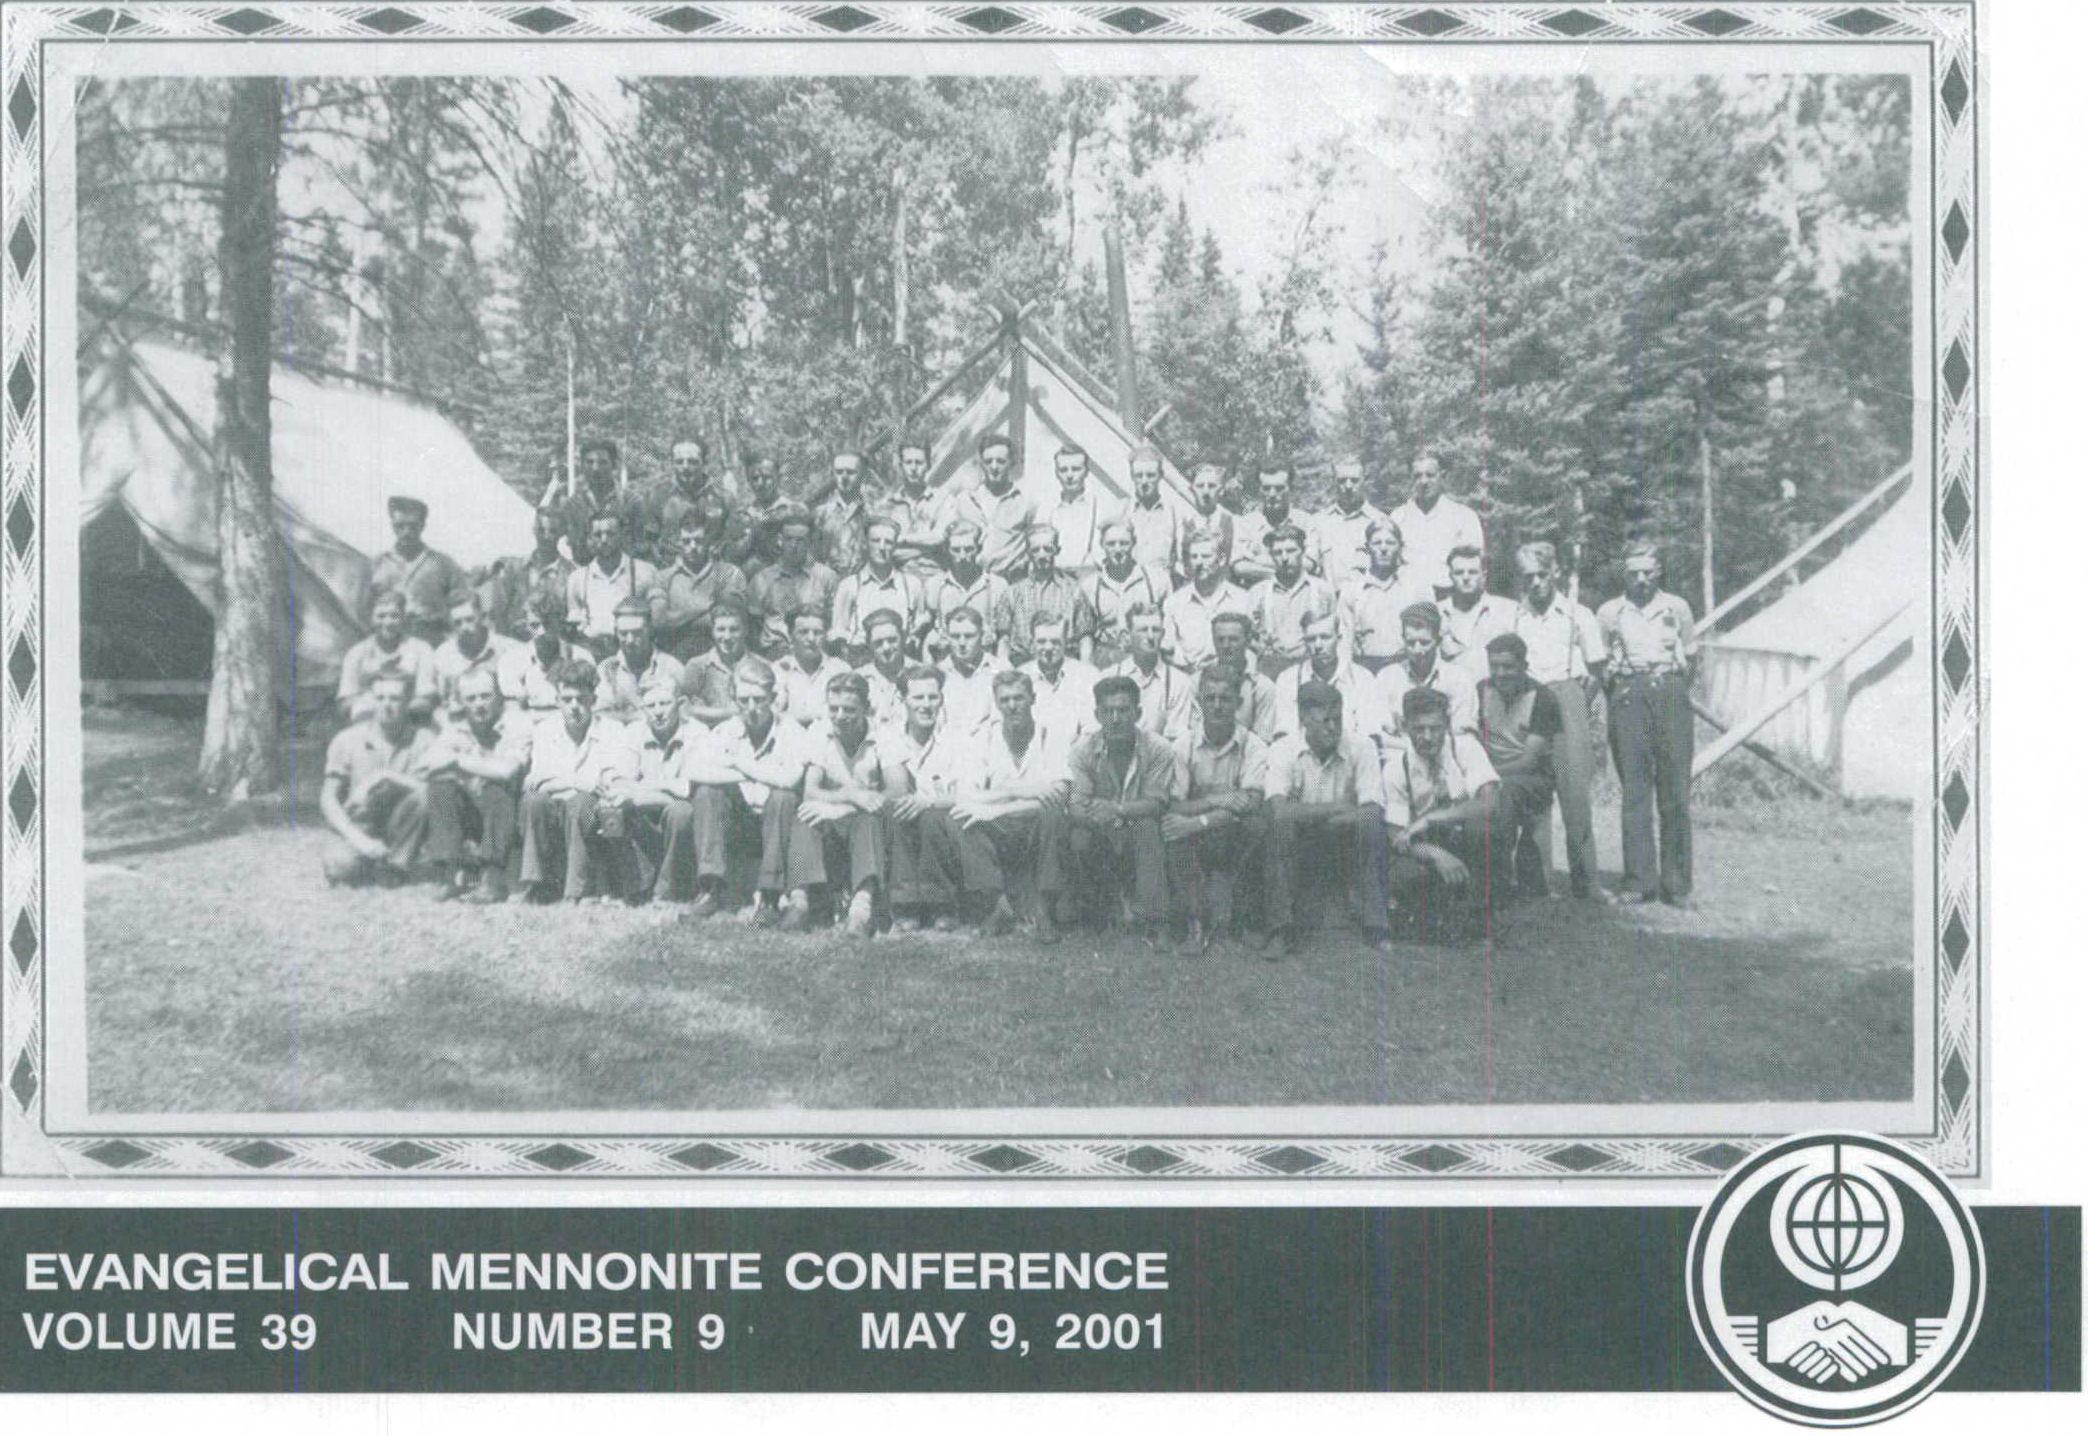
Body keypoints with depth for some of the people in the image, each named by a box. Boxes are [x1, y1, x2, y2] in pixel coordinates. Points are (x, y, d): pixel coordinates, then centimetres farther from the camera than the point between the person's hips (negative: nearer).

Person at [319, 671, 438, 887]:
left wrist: (387, 777, -27)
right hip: (358, 824, 0)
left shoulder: (423, 739, -6)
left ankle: (395, 864, -11)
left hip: (400, 828, 1)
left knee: (420, 794, -30)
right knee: (339, 867, -33)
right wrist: (357, 838, -19)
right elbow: (328, 799, -5)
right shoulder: (347, 740, -3)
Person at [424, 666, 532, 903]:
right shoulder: (458, 728, 5)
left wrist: (461, 761, -16)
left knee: (496, 790, -33)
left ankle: (494, 881, -30)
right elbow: (433, 763, -9)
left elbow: (507, 770, -28)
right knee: (441, 786, -15)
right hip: (473, 816, 5)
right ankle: (457, 875, -17)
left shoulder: (519, 722, -13)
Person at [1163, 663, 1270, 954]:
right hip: (1195, 847, 0)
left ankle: (1219, 921, -23)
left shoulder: (1253, 747, -4)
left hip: (1235, 848, 0)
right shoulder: (1183, 746, 0)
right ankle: (1196, 924, -28)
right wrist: (1214, 801, -27)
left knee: (1257, 820, -31)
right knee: (1174, 824, -31)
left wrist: (1199, 822, -30)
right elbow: (1173, 806, -9)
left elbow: (1250, 803, -18)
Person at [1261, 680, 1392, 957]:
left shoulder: (1362, 748, -7)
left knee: (1370, 821, -30)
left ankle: (1376, 926, -25)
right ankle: (1283, 929, -28)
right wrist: (1333, 808, -25)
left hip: (1348, 845, 0)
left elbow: (1374, 809, -18)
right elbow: (1279, 808, -25)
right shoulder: (1284, 751, -9)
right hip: (1301, 847, 0)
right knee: (1281, 823, -31)